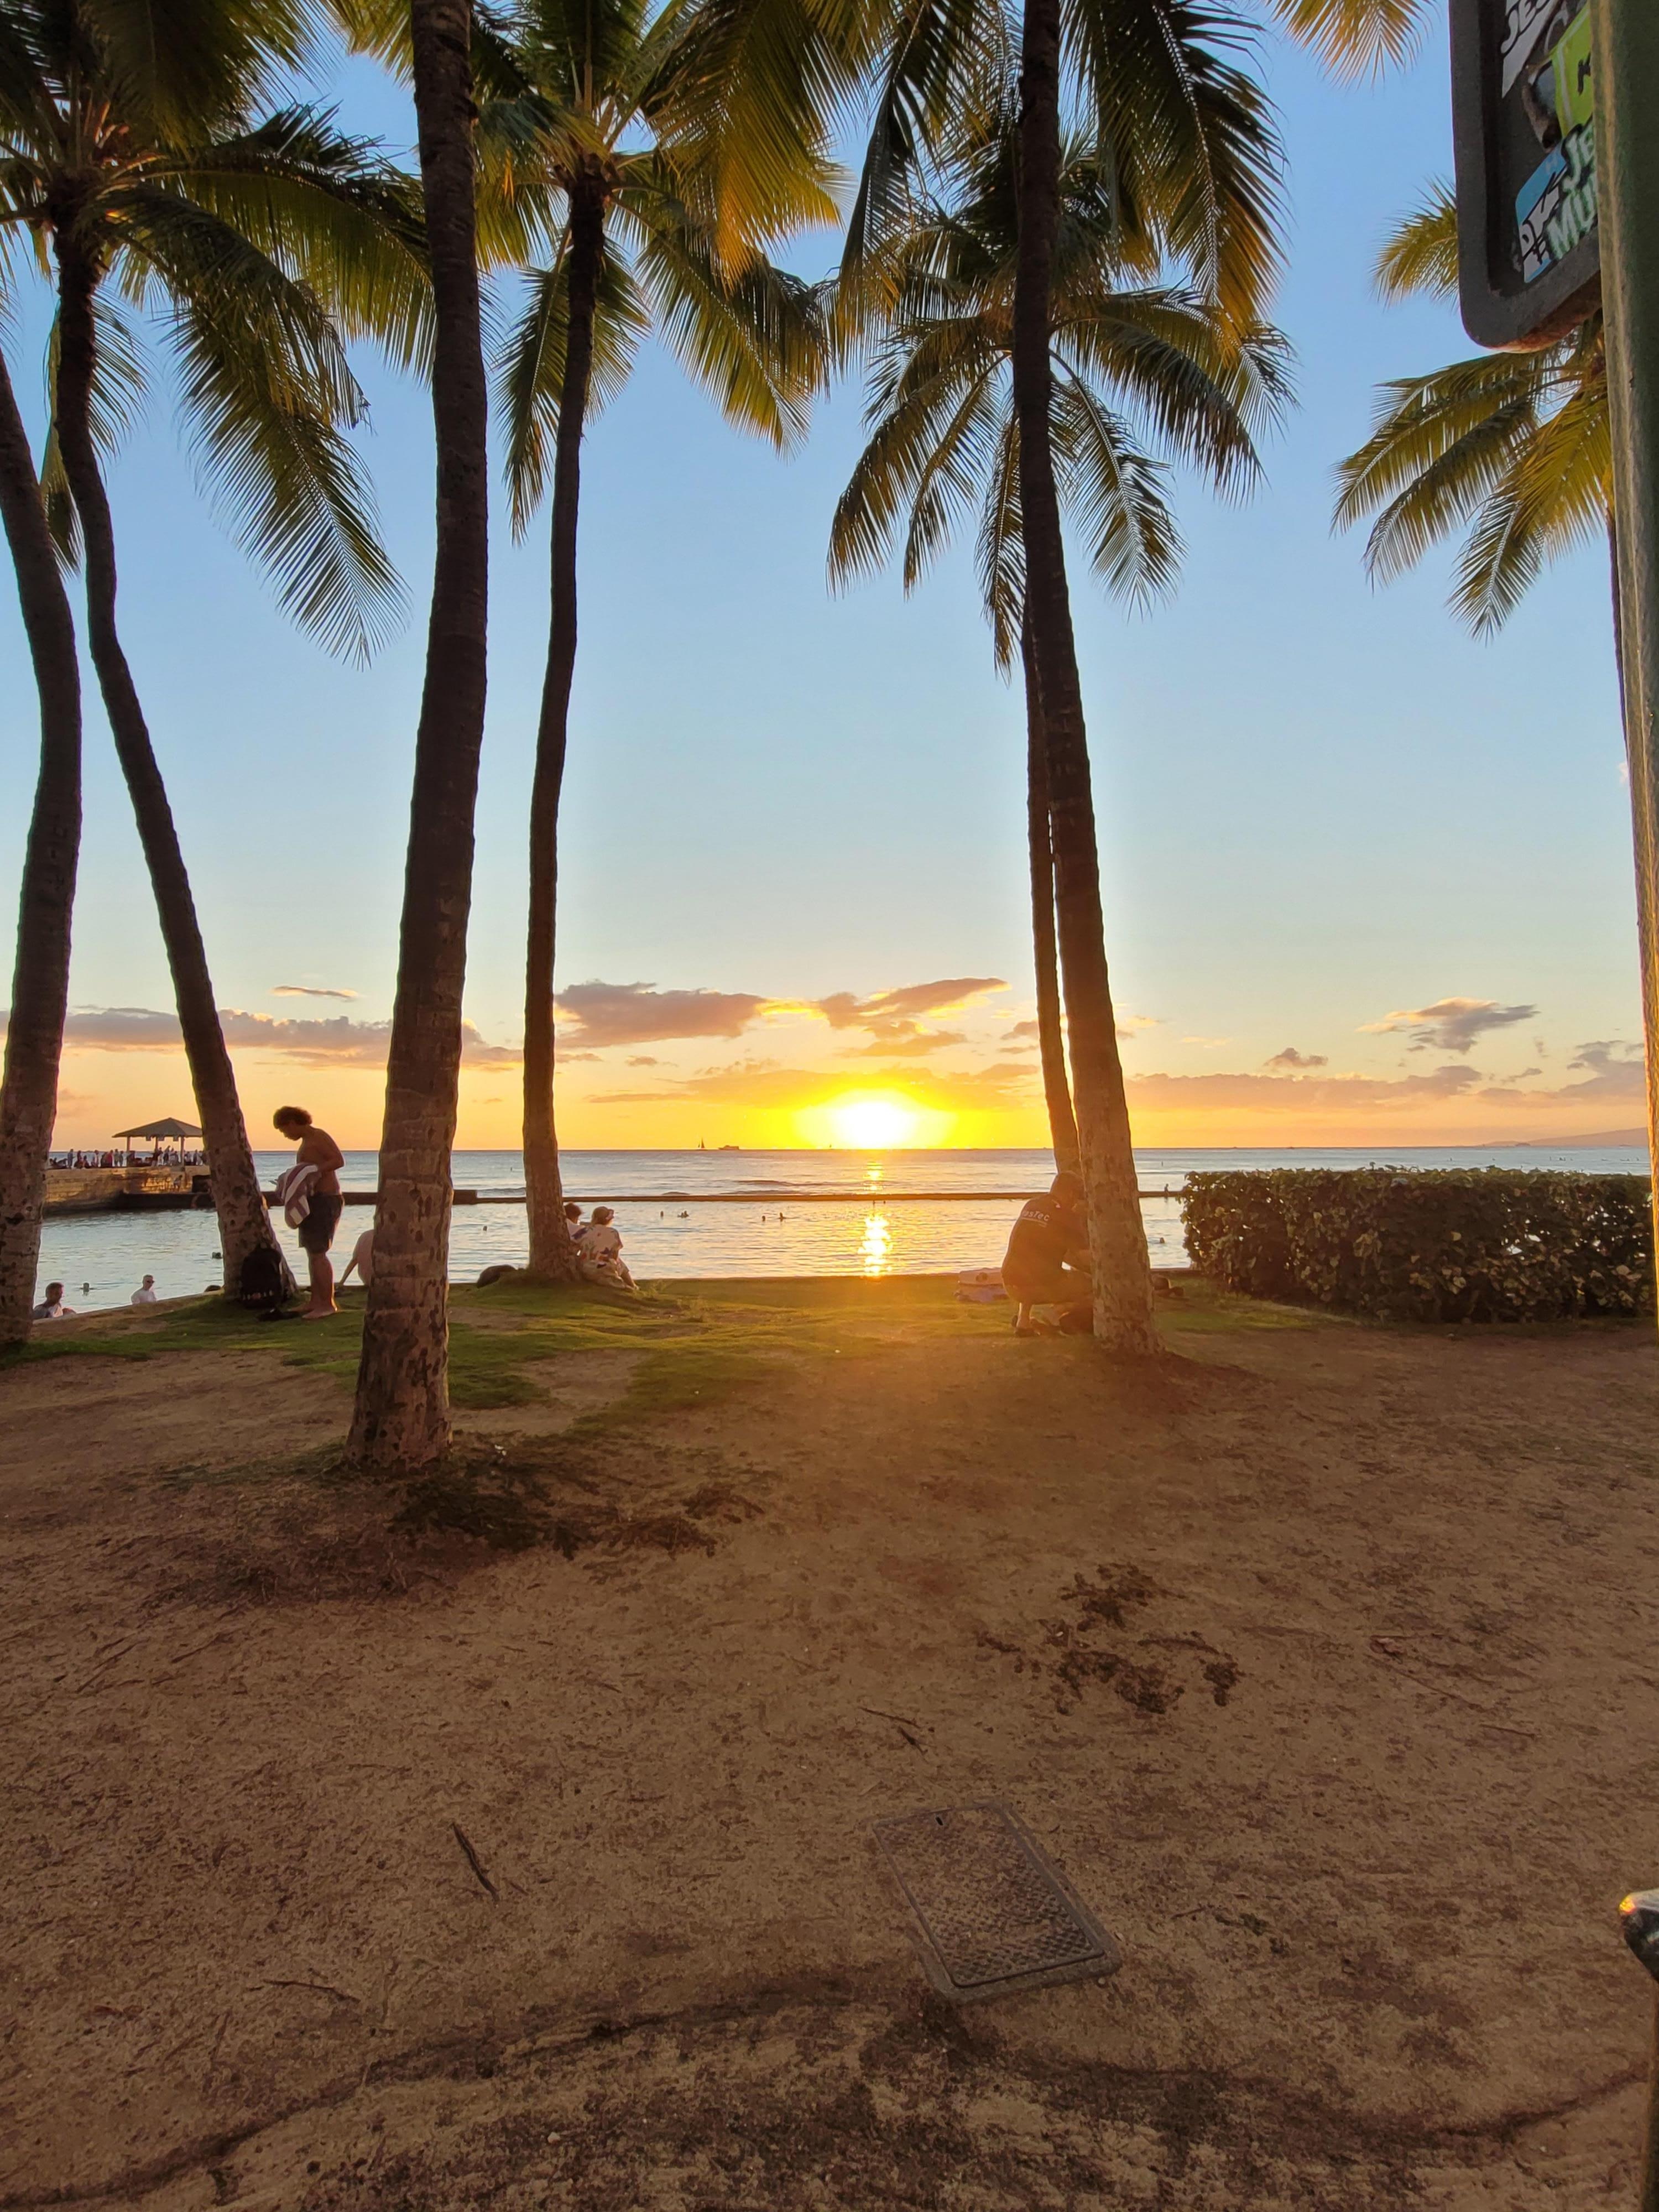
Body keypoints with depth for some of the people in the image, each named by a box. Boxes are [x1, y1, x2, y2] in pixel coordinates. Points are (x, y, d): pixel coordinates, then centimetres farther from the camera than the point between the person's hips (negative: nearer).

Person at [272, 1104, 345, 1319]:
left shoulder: (318, 1137, -10)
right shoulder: (307, 1141, 20)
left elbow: (339, 1160, -21)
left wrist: (314, 1170, -26)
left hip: (324, 1200, -11)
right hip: (313, 1200, 11)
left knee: (318, 1253, -12)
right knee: (312, 1252, 11)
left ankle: (328, 1304, -11)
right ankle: (316, 1302, 16)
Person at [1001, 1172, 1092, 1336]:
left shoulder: (1029, 1206, 13)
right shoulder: (1067, 1217, -4)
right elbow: (1085, 1258, -4)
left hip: (1010, 1285, 5)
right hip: (1042, 1287, -5)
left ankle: (1023, 1320, 23)